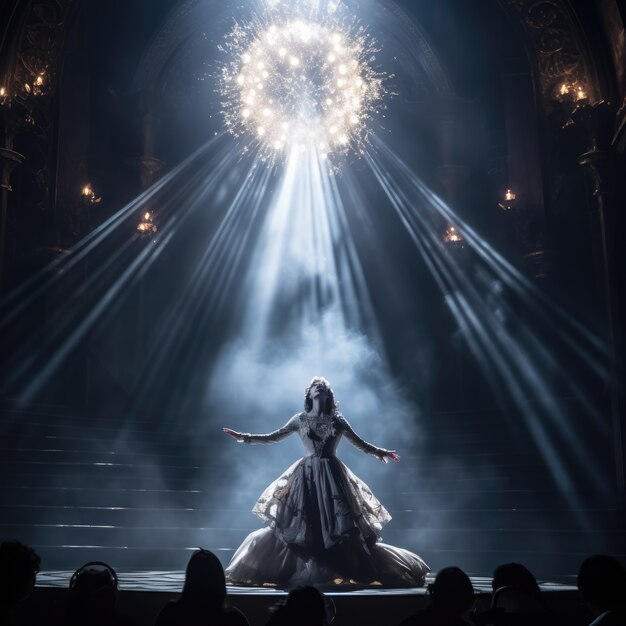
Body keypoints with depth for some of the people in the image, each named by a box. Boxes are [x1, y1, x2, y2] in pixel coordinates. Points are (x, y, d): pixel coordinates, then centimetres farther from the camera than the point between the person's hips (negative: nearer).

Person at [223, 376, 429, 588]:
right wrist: (244, 437, 4)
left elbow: (360, 443, 14)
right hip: (308, 475, 0)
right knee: (302, 524, -4)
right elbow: (274, 437, 8)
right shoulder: (301, 419, 7)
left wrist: (380, 452, 4)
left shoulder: (337, 420, 8)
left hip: (332, 475, 0)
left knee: (340, 523, -4)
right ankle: (302, 572, 6)